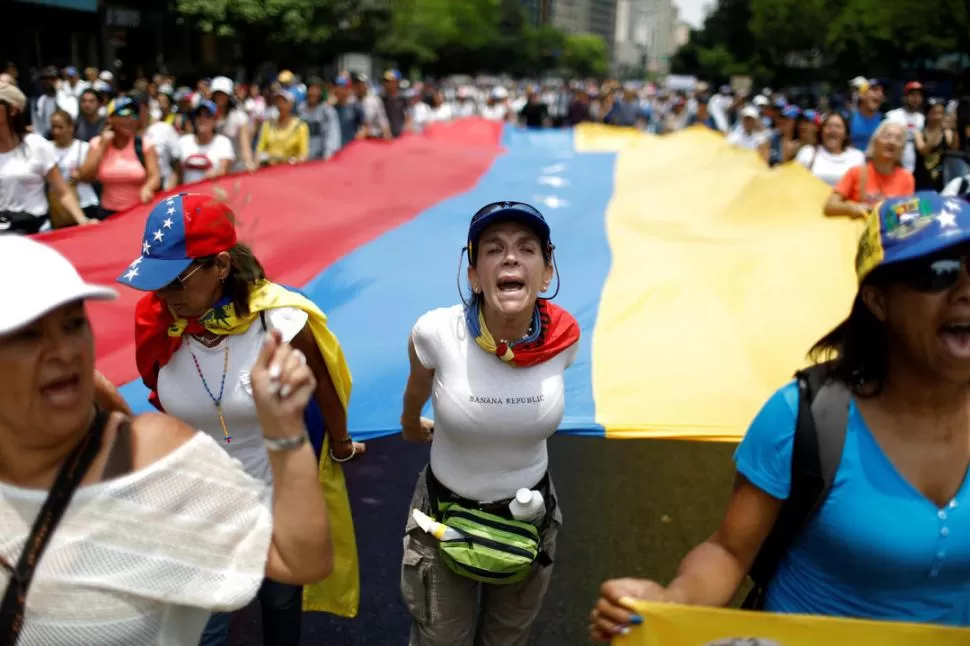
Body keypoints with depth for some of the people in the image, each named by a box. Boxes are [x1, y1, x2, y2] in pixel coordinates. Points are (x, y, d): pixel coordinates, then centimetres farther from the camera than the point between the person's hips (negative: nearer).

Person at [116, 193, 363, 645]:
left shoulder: (279, 323, -28)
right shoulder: (158, 322, -19)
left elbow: (324, 389, -9)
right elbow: (167, 405, 0)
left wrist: (341, 449, 7)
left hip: (280, 496, -1)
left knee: (280, 598, 25)